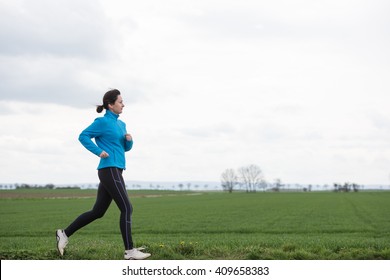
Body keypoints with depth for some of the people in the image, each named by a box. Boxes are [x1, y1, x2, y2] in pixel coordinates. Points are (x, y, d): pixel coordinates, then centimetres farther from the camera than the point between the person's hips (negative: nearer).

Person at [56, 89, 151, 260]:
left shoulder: (120, 124, 19)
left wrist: (129, 140, 3)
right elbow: (83, 136, -8)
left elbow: (125, 148, 24)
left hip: (115, 171, 9)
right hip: (109, 170, -9)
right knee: (126, 208, -10)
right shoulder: (103, 122, -6)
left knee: (97, 212, 11)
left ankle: (65, 234, 19)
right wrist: (99, 151, -17)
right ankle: (130, 251, -8)